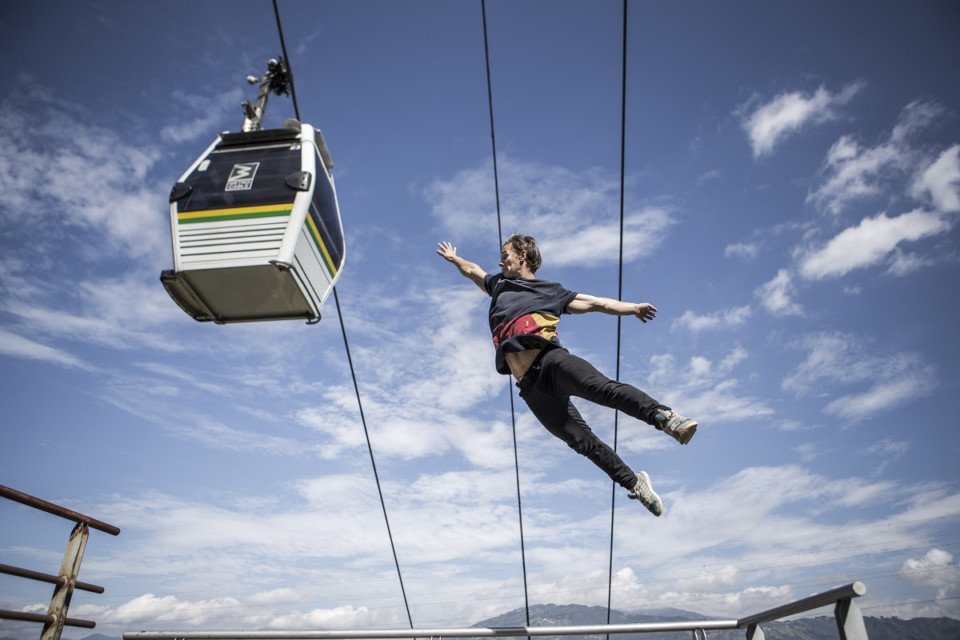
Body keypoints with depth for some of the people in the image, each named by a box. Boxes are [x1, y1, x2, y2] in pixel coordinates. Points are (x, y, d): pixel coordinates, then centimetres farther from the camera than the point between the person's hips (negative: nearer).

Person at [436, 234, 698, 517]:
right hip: (530, 385, 3)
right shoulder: (499, 284, 29)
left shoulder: (550, 290, 19)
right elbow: (472, 269, 49)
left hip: (550, 360, -2)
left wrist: (633, 307, -1)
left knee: (602, 388, -33)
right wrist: (453, 257, 64)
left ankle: (664, 417, -43)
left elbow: (593, 303, 11)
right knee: (582, 440, -6)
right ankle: (634, 483, -2)